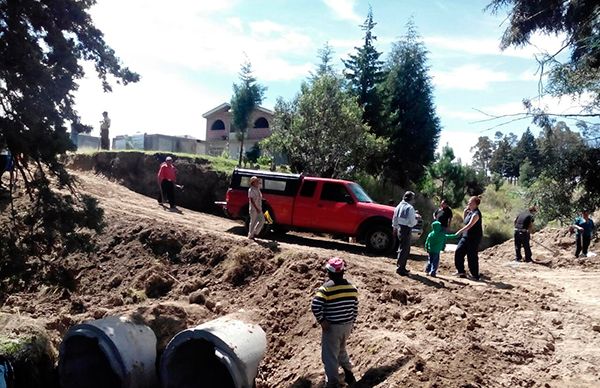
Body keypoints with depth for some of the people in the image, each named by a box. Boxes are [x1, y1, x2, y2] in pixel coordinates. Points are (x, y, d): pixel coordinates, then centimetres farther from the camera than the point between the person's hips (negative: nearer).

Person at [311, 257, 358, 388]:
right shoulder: (352, 287, 1)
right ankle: (349, 375, 35)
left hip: (332, 327, -6)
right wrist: (351, 323, 18)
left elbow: (315, 306, -24)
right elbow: (355, 308, 8)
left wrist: (322, 321, -13)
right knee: (341, 349, 28)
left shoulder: (326, 288, -18)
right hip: (347, 325, 6)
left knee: (330, 355, 6)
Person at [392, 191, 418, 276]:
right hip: (406, 230, -8)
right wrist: (416, 220, 5)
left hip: (399, 229, 8)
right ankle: (400, 268, -1)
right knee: (404, 249, -3)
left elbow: (394, 219, 14)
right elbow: (412, 222, -16)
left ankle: (402, 267, 24)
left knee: (406, 249, 18)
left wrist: (395, 228, 23)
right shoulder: (410, 208, -16)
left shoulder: (399, 206, 8)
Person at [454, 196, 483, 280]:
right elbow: (464, 218, 28)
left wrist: (459, 232, -30)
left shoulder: (476, 214, -18)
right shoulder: (470, 212, 10)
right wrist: (465, 210, 11)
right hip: (466, 235, 9)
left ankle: (475, 275, 9)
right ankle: (461, 271, 15)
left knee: (472, 256, -3)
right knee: (459, 251, 6)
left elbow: (469, 225, -26)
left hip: (474, 238, -9)